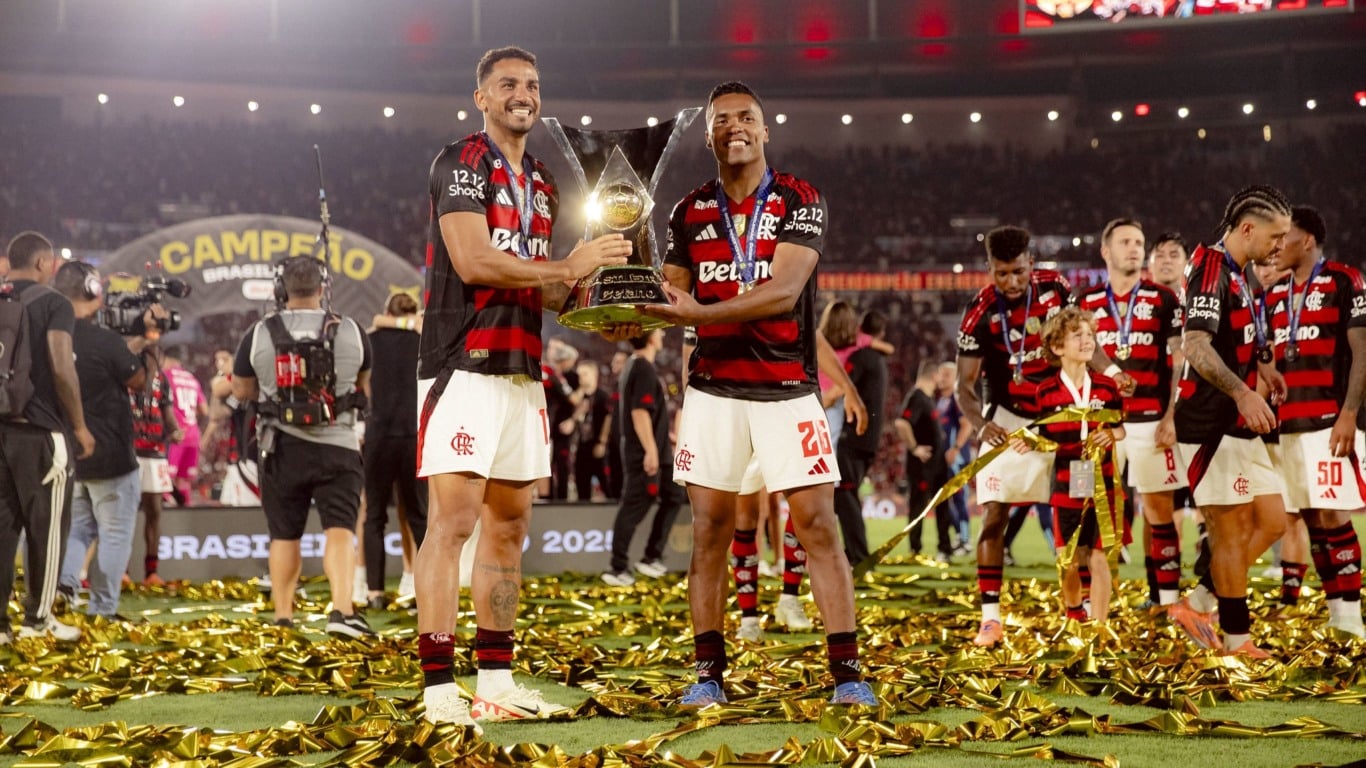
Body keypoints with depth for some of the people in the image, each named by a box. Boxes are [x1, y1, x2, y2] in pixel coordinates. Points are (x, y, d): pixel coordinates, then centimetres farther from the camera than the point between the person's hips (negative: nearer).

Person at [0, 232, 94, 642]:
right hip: (41, 431, -5)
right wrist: (79, 426, -6)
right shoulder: (54, 304, -6)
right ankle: (38, 618, 9)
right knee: (46, 527, 5)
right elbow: (62, 368, -14)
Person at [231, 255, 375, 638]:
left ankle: (283, 615, 17)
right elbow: (363, 388, 16)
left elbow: (241, 391, 9)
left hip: (282, 448, 1)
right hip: (337, 447, -1)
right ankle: (342, 610, -19)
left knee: (284, 536, 12)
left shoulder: (259, 335, -2)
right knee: (339, 531, -4)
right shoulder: (351, 333, 0)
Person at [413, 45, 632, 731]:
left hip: (521, 370, 8)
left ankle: (496, 680, 15)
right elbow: (473, 261, -18)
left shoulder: (540, 184, 21)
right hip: (464, 364, -8)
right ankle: (438, 689, -12)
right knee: (453, 519, -12)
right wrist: (568, 267, -15)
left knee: (509, 525, 9)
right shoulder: (462, 162, -6)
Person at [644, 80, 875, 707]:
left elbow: (783, 292, -16)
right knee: (709, 531, 1)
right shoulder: (690, 212, 9)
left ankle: (847, 672, -3)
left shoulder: (798, 201, -3)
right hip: (713, 390, 3)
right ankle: (708, 673, 8)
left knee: (817, 526, -6)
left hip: (787, 389, -3)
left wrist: (697, 313, -25)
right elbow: (672, 296, 9)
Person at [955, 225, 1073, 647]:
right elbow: (965, 384, -16)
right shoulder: (981, 312, -16)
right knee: (994, 515, -12)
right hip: (1008, 419, -3)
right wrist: (980, 423, -33)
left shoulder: (1056, 288, -8)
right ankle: (990, 617, -12)